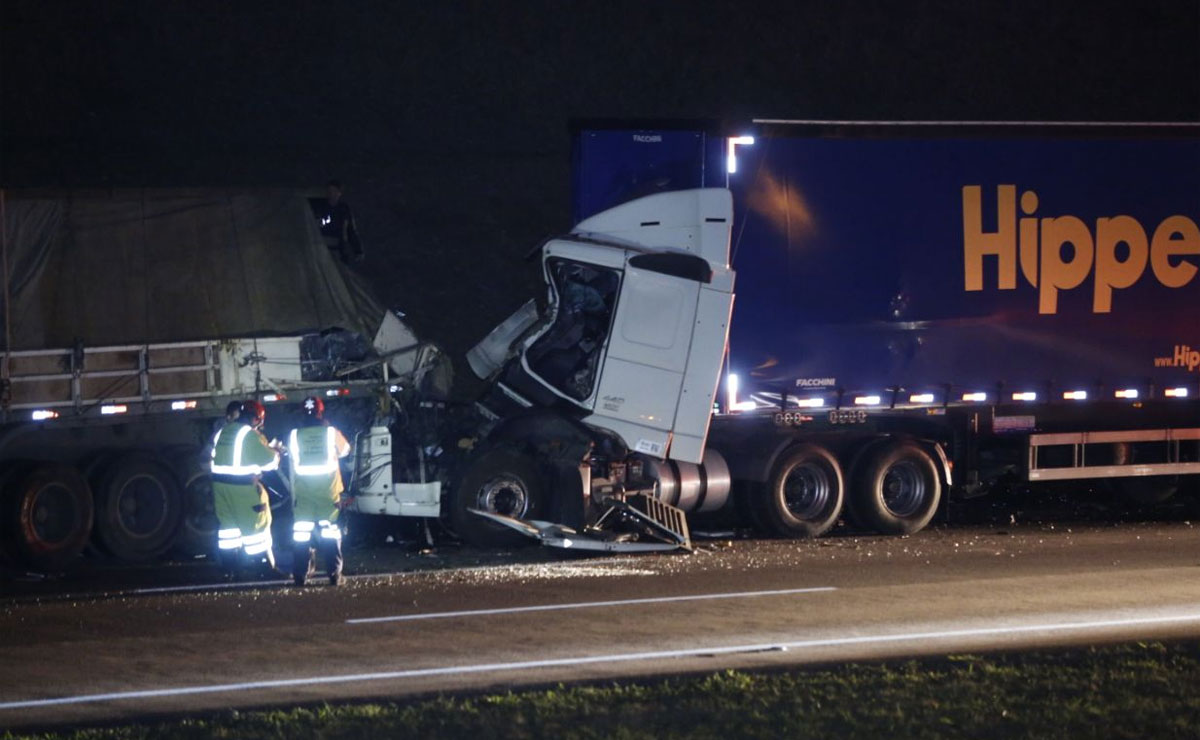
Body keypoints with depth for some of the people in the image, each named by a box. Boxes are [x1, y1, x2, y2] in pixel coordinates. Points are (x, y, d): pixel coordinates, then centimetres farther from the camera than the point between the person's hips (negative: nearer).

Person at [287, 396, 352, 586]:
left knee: (301, 532, 6)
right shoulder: (331, 433, -6)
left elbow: (292, 465, 5)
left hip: (303, 491, 1)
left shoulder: (294, 435, -4)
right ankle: (334, 574, 3)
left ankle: (300, 574, 5)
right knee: (329, 531, 6)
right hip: (328, 491, 0)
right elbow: (345, 450, 14)